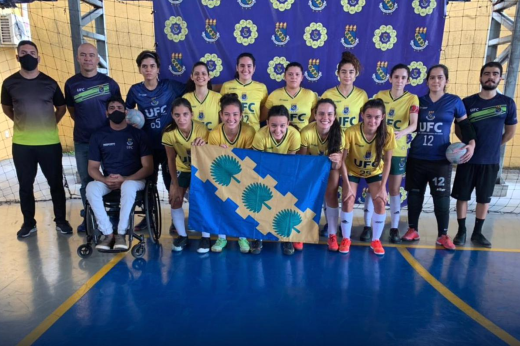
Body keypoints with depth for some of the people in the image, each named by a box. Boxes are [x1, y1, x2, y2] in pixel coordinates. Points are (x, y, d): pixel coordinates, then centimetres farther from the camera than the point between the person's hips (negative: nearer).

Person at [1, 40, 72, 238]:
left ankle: (61, 221, 19)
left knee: (56, 183, 5)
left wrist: (50, 124, 4)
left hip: (50, 143, -1)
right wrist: (21, 123, 8)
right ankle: (28, 223, 24)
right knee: (25, 185, 9)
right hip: (21, 144, 1)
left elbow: (61, 108, 13)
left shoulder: (50, 83, 2)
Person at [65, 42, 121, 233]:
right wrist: (85, 124, 6)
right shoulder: (71, 84, 2)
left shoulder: (109, 82, -2)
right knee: (86, 181, 11)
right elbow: (71, 110, 14)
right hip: (82, 141, 2)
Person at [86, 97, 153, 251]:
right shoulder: (98, 136, 7)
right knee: (91, 188, -29)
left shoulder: (138, 134, -1)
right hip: (108, 181, 3)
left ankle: (121, 233, -25)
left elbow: (148, 167, -7)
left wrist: (125, 179, -20)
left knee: (128, 186, -37)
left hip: (133, 179, -3)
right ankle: (108, 233, -21)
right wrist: (105, 180, -15)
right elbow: (92, 168, 7)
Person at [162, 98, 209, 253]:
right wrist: (174, 184, -10)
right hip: (182, 169, 3)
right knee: (175, 200, -9)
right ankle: (182, 236, 12)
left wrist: (203, 147, -45)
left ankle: (205, 237, 3)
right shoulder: (168, 133, -22)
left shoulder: (201, 129, -28)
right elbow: (171, 159, -10)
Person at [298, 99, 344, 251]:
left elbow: (338, 166, -22)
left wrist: (337, 162, -44)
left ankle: (332, 234, -6)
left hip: (330, 168, 1)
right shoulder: (306, 132, -30)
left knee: (331, 194, -22)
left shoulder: (339, 133, -25)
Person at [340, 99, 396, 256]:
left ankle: (376, 240, 9)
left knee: (380, 202, -12)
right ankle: (346, 239, 5)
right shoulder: (351, 132, -33)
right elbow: (342, 159, -24)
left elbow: (387, 161, -16)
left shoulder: (388, 133, -26)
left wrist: (383, 187, -17)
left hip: (375, 172, 2)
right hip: (353, 171, -1)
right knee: (348, 201, -16)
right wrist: (347, 185, -25)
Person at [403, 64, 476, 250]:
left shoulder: (454, 101, 4)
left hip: (441, 159, -2)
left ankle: (443, 235, 13)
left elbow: (465, 125, 9)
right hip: (416, 157, 2)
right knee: (414, 194, 8)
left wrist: (471, 144, -4)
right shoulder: (419, 101, 7)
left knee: (441, 197, 0)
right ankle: (413, 229, 21)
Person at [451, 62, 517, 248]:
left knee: (484, 198, 10)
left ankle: (477, 232, 24)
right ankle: (461, 231, 18)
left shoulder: (507, 103, 0)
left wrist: (492, 146, 7)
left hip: (491, 161, 1)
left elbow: (510, 132, 9)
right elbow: (458, 129, 4)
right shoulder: (467, 102, -2)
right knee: (462, 196, 4)